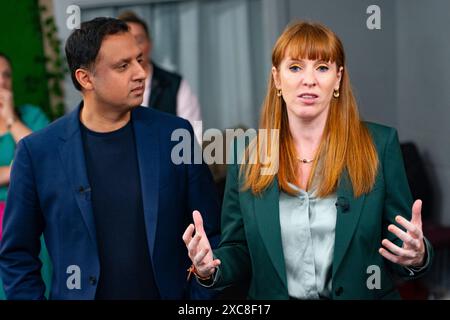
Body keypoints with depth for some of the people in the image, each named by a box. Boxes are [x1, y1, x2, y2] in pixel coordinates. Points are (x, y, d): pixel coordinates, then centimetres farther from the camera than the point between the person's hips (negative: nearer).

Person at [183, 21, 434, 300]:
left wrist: (417, 257, -17)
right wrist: (209, 269, -9)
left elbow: (401, 245, 3)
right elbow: (239, 254, 10)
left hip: (364, 294, 0)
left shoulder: (380, 145, 1)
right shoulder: (247, 157, 5)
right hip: (272, 296, 1)